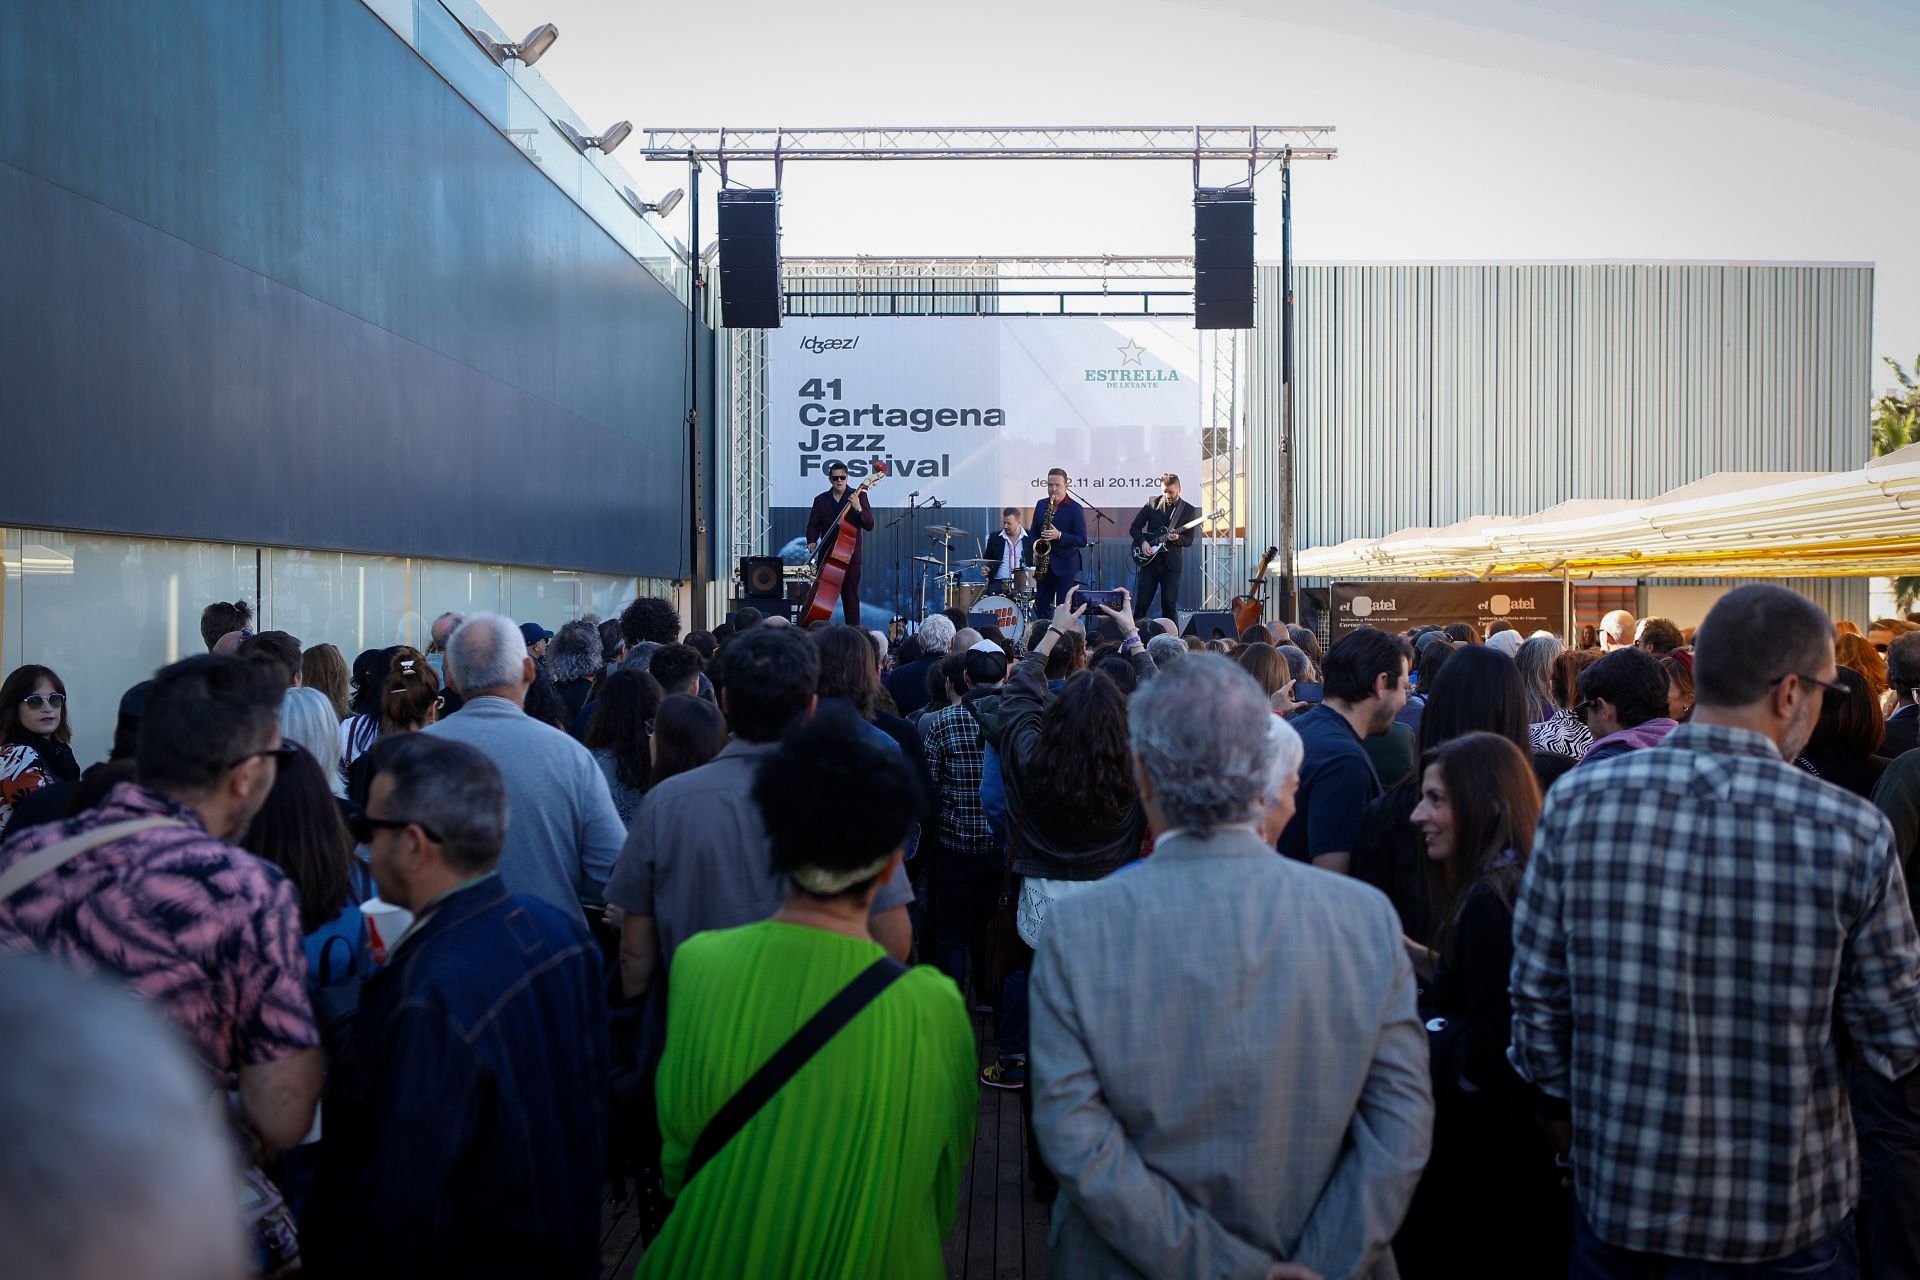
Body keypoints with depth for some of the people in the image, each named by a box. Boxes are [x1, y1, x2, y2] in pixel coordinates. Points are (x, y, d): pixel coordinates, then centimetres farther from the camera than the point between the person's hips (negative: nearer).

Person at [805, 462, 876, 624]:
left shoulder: (859, 496, 2)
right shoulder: (820, 500, 11)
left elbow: (869, 526, -5)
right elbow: (813, 525, 11)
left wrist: (858, 508, -21)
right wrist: (812, 541, -9)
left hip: (850, 557, -3)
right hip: (826, 556, 3)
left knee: (850, 596, -4)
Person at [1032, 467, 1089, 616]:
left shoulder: (1075, 508, -7)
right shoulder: (1041, 504, 9)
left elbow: (1082, 540, -12)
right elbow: (1034, 532, 17)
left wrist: (1059, 535, -24)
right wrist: (1035, 551, -1)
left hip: (1065, 565, -5)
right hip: (1044, 564, 5)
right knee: (1040, 605, 7)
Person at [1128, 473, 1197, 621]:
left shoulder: (1188, 510, 2)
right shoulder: (1152, 503, 4)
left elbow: (1189, 540, 2)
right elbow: (1134, 528, 7)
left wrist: (1177, 538, -19)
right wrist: (1142, 542, -11)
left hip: (1171, 563, -1)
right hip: (1149, 560, 1)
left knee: (1170, 605, -2)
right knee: (1141, 604, 1)